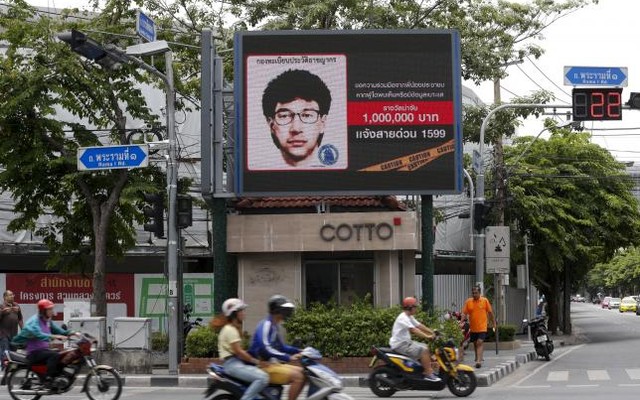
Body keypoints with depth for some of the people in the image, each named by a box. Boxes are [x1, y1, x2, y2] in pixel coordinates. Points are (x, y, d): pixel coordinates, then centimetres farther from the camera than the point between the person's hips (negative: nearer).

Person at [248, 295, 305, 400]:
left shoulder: (274, 326, 17)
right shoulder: (266, 324, -15)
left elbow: (281, 347, 26)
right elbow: (265, 348, -28)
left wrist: (299, 351, 11)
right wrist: (288, 357, -31)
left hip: (273, 364, 10)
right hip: (263, 366, -10)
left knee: (303, 373, 7)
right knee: (297, 377, -21)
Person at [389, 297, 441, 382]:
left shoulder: (410, 317, 15)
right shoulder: (403, 318, -19)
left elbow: (419, 326, 13)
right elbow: (413, 330, -29)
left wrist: (432, 333, 2)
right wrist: (427, 336, -34)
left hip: (406, 342, 11)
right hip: (400, 345, -11)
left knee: (426, 347, 11)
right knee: (424, 350, -20)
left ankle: (430, 370, 10)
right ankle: (428, 374, -18)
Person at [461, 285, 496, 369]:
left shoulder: (485, 300, -1)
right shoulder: (468, 302, 2)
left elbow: (490, 312, 5)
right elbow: (464, 313, 0)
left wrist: (494, 323, 8)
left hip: (482, 327, -3)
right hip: (473, 327, 3)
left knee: (480, 342, -14)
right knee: (475, 343, 15)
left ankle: (478, 361, -20)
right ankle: (478, 358, 32)